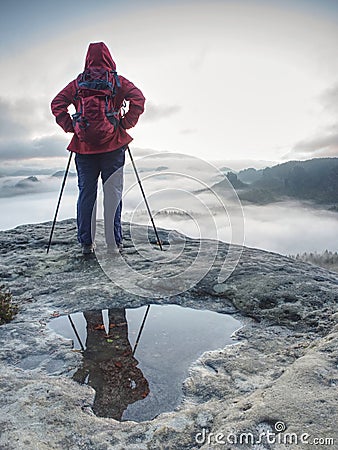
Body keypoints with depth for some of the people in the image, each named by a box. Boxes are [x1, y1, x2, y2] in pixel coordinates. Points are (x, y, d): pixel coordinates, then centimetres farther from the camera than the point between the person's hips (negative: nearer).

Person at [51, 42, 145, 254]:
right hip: (112, 145, -2)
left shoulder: (78, 83, 11)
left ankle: (87, 243, 9)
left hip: (84, 145, 2)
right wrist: (125, 124, -2)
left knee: (86, 193, 6)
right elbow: (139, 99, -6)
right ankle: (114, 243, 3)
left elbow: (57, 104, 5)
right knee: (113, 192, 1)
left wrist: (71, 126, 7)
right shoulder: (118, 81, 6)